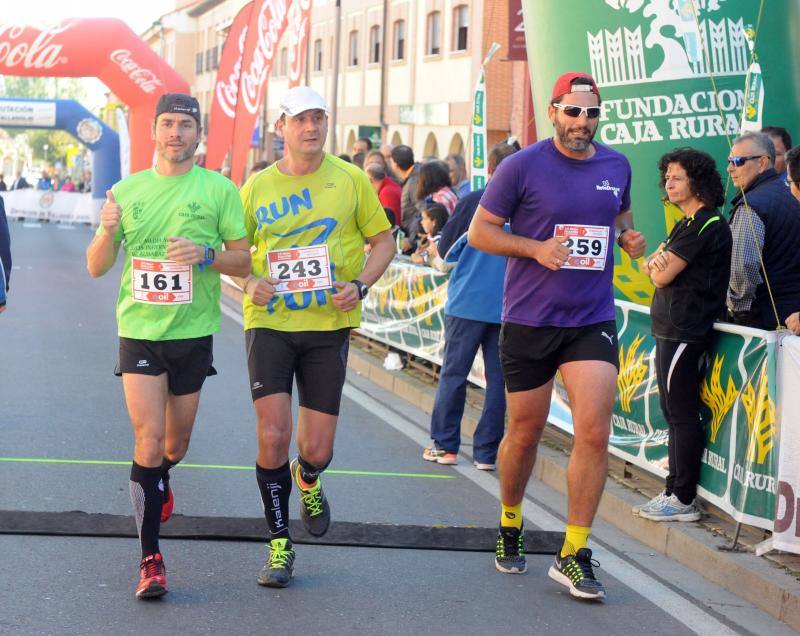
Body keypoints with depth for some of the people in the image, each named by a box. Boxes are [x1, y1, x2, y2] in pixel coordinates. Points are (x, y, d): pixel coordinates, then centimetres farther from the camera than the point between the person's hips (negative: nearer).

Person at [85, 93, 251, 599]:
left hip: (193, 332, 0)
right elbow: (96, 268, 6)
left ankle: (157, 481, 50)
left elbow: (243, 261, 1)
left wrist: (206, 255, -19)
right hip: (139, 330, 0)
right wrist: (108, 230, -14)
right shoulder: (127, 191, 4)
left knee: (175, 446, 13)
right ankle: (151, 559, -9)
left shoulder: (220, 190, -1)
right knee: (149, 437, -13)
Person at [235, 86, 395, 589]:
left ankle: (307, 480, 40)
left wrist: (360, 285, -9)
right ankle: (279, 544, 7)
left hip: (328, 325, 0)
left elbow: (384, 240, 9)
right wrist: (249, 283, -9)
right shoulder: (256, 187, 4)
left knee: (317, 450, 0)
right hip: (269, 322, 0)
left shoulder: (351, 179, 2)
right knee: (273, 435, -11)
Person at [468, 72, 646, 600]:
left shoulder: (618, 166, 6)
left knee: (594, 433, -11)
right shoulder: (523, 166, -7)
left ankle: (574, 555, -2)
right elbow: (480, 230, -4)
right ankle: (510, 524, 37)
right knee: (525, 433, 11)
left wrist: (629, 236, 1)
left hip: (593, 321, 2)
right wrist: (535, 248, -19)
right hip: (529, 321, -2)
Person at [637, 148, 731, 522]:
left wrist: (658, 262, 3)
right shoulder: (687, 224, 18)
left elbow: (662, 277, -17)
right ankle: (675, 491, 20)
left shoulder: (706, 226, -14)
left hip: (685, 332, -10)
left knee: (682, 414, -7)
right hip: (672, 329, 10)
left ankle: (683, 500, -3)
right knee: (676, 414, 14)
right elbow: (651, 271, 12)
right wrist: (657, 259, -9)